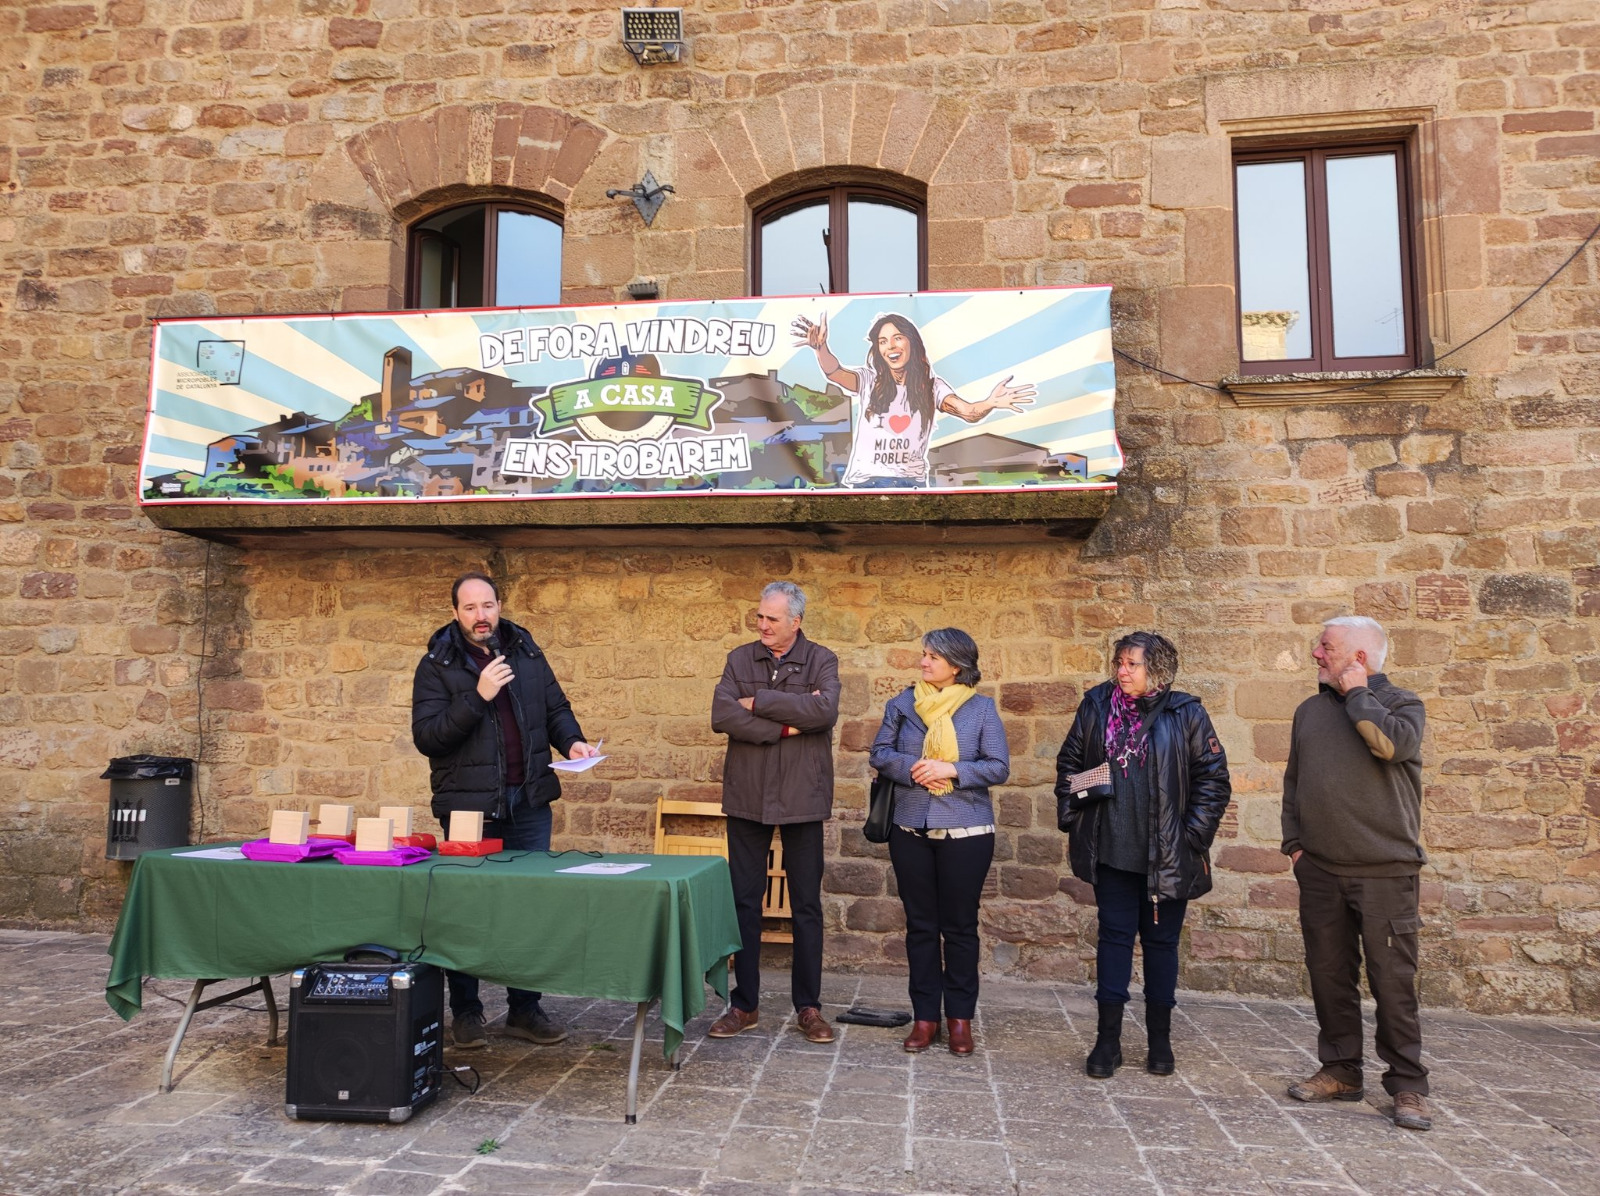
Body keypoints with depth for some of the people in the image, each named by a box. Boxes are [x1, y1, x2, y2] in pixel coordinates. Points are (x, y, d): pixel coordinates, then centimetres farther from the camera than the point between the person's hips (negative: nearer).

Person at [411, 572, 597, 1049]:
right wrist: (478, 697, -22)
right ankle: (465, 1012, 21)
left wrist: (572, 741, -4)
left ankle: (524, 1009, 20)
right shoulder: (437, 665, -3)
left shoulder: (525, 651, 8)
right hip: (468, 805, -3)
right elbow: (426, 737, -12)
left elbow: (556, 708, 16)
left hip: (528, 801, 3)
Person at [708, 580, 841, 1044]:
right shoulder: (740, 659, 4)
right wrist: (787, 725, -16)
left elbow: (824, 710, -20)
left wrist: (759, 702, -15)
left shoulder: (821, 661, -1)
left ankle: (808, 1005, 19)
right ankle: (744, 1003, 21)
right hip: (747, 796, 2)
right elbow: (721, 716, -11)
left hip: (802, 797, -2)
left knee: (807, 904, 7)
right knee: (744, 901, 8)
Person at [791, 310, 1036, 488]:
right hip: (868, 480, 0)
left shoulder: (931, 386, 5)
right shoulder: (868, 380, 4)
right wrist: (821, 347, -39)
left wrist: (989, 404, -35)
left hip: (912, 481, 0)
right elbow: (835, 373, -16)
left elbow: (969, 412, -10)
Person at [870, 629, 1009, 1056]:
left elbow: (999, 767, -6)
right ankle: (925, 1015, 20)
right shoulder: (903, 703, 5)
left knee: (960, 926, 7)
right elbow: (880, 754, 4)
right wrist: (914, 767, -14)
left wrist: (951, 769, -18)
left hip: (966, 832, -2)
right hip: (910, 829, 3)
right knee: (920, 924, 9)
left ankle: (960, 1017, 20)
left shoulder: (982, 708, -2)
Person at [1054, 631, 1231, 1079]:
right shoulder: (1096, 707, 2)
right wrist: (1072, 822, 4)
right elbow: (1069, 764, 10)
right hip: (1111, 852, 1)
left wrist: (1195, 836, -6)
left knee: (1161, 941, 11)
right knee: (1114, 936, 6)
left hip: (1167, 856, -1)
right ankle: (1108, 1040, 14)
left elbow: (1213, 778, -2)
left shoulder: (1186, 714, -5)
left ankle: (1160, 1042, 25)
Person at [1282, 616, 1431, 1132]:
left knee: (1392, 979, -1)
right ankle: (1341, 1070, 22)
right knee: (1329, 974, 10)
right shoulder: (1310, 710, 14)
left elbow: (1391, 744, -23)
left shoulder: (1401, 702, 0)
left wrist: (1357, 692, -10)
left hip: (1384, 871, -5)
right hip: (1321, 871, 5)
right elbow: (1293, 780, 19)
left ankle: (1407, 1085, 12)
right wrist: (1293, 842, 11)